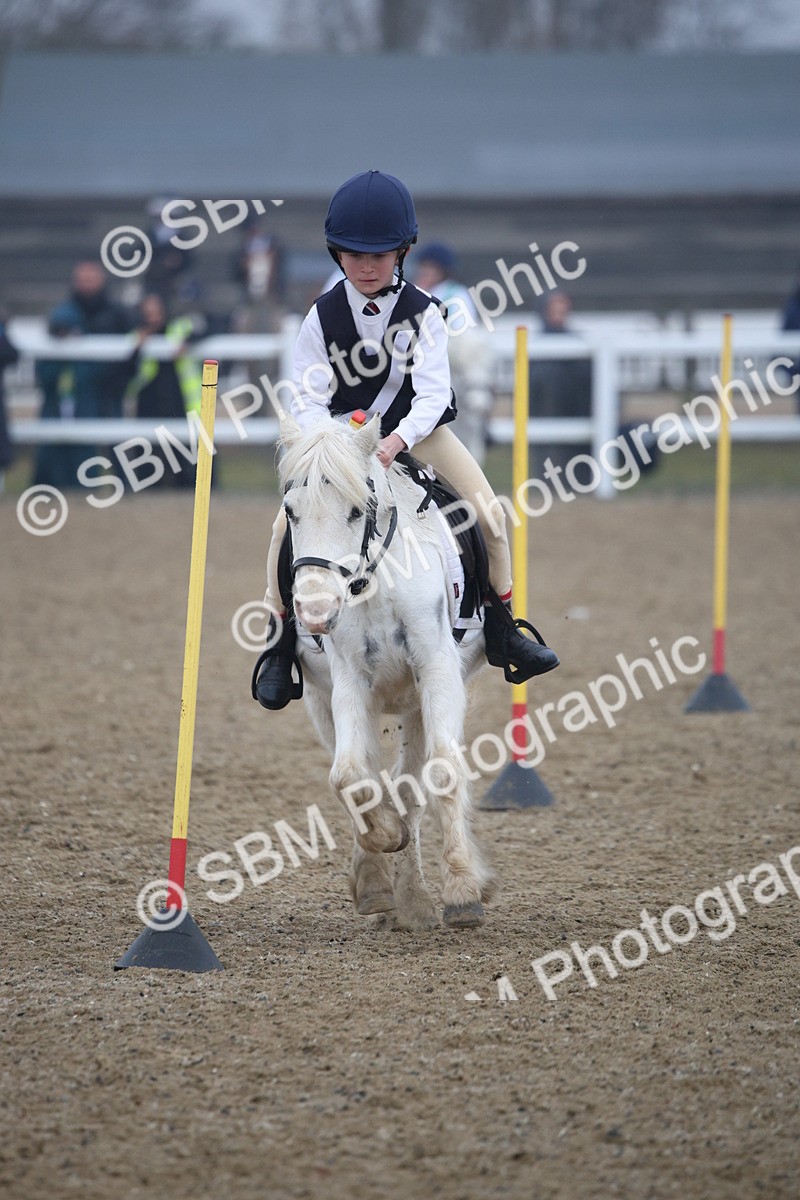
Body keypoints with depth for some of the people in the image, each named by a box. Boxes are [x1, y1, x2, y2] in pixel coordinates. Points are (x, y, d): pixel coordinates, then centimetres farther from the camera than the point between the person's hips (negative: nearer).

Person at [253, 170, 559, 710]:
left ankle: (501, 629, 7)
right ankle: (281, 641, -3)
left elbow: (433, 393, -22)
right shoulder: (323, 316, -11)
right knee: (287, 523, -18)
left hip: (417, 429, 0)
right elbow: (308, 398, -12)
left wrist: (398, 439, -40)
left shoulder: (422, 312, -13)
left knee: (489, 514, -12)